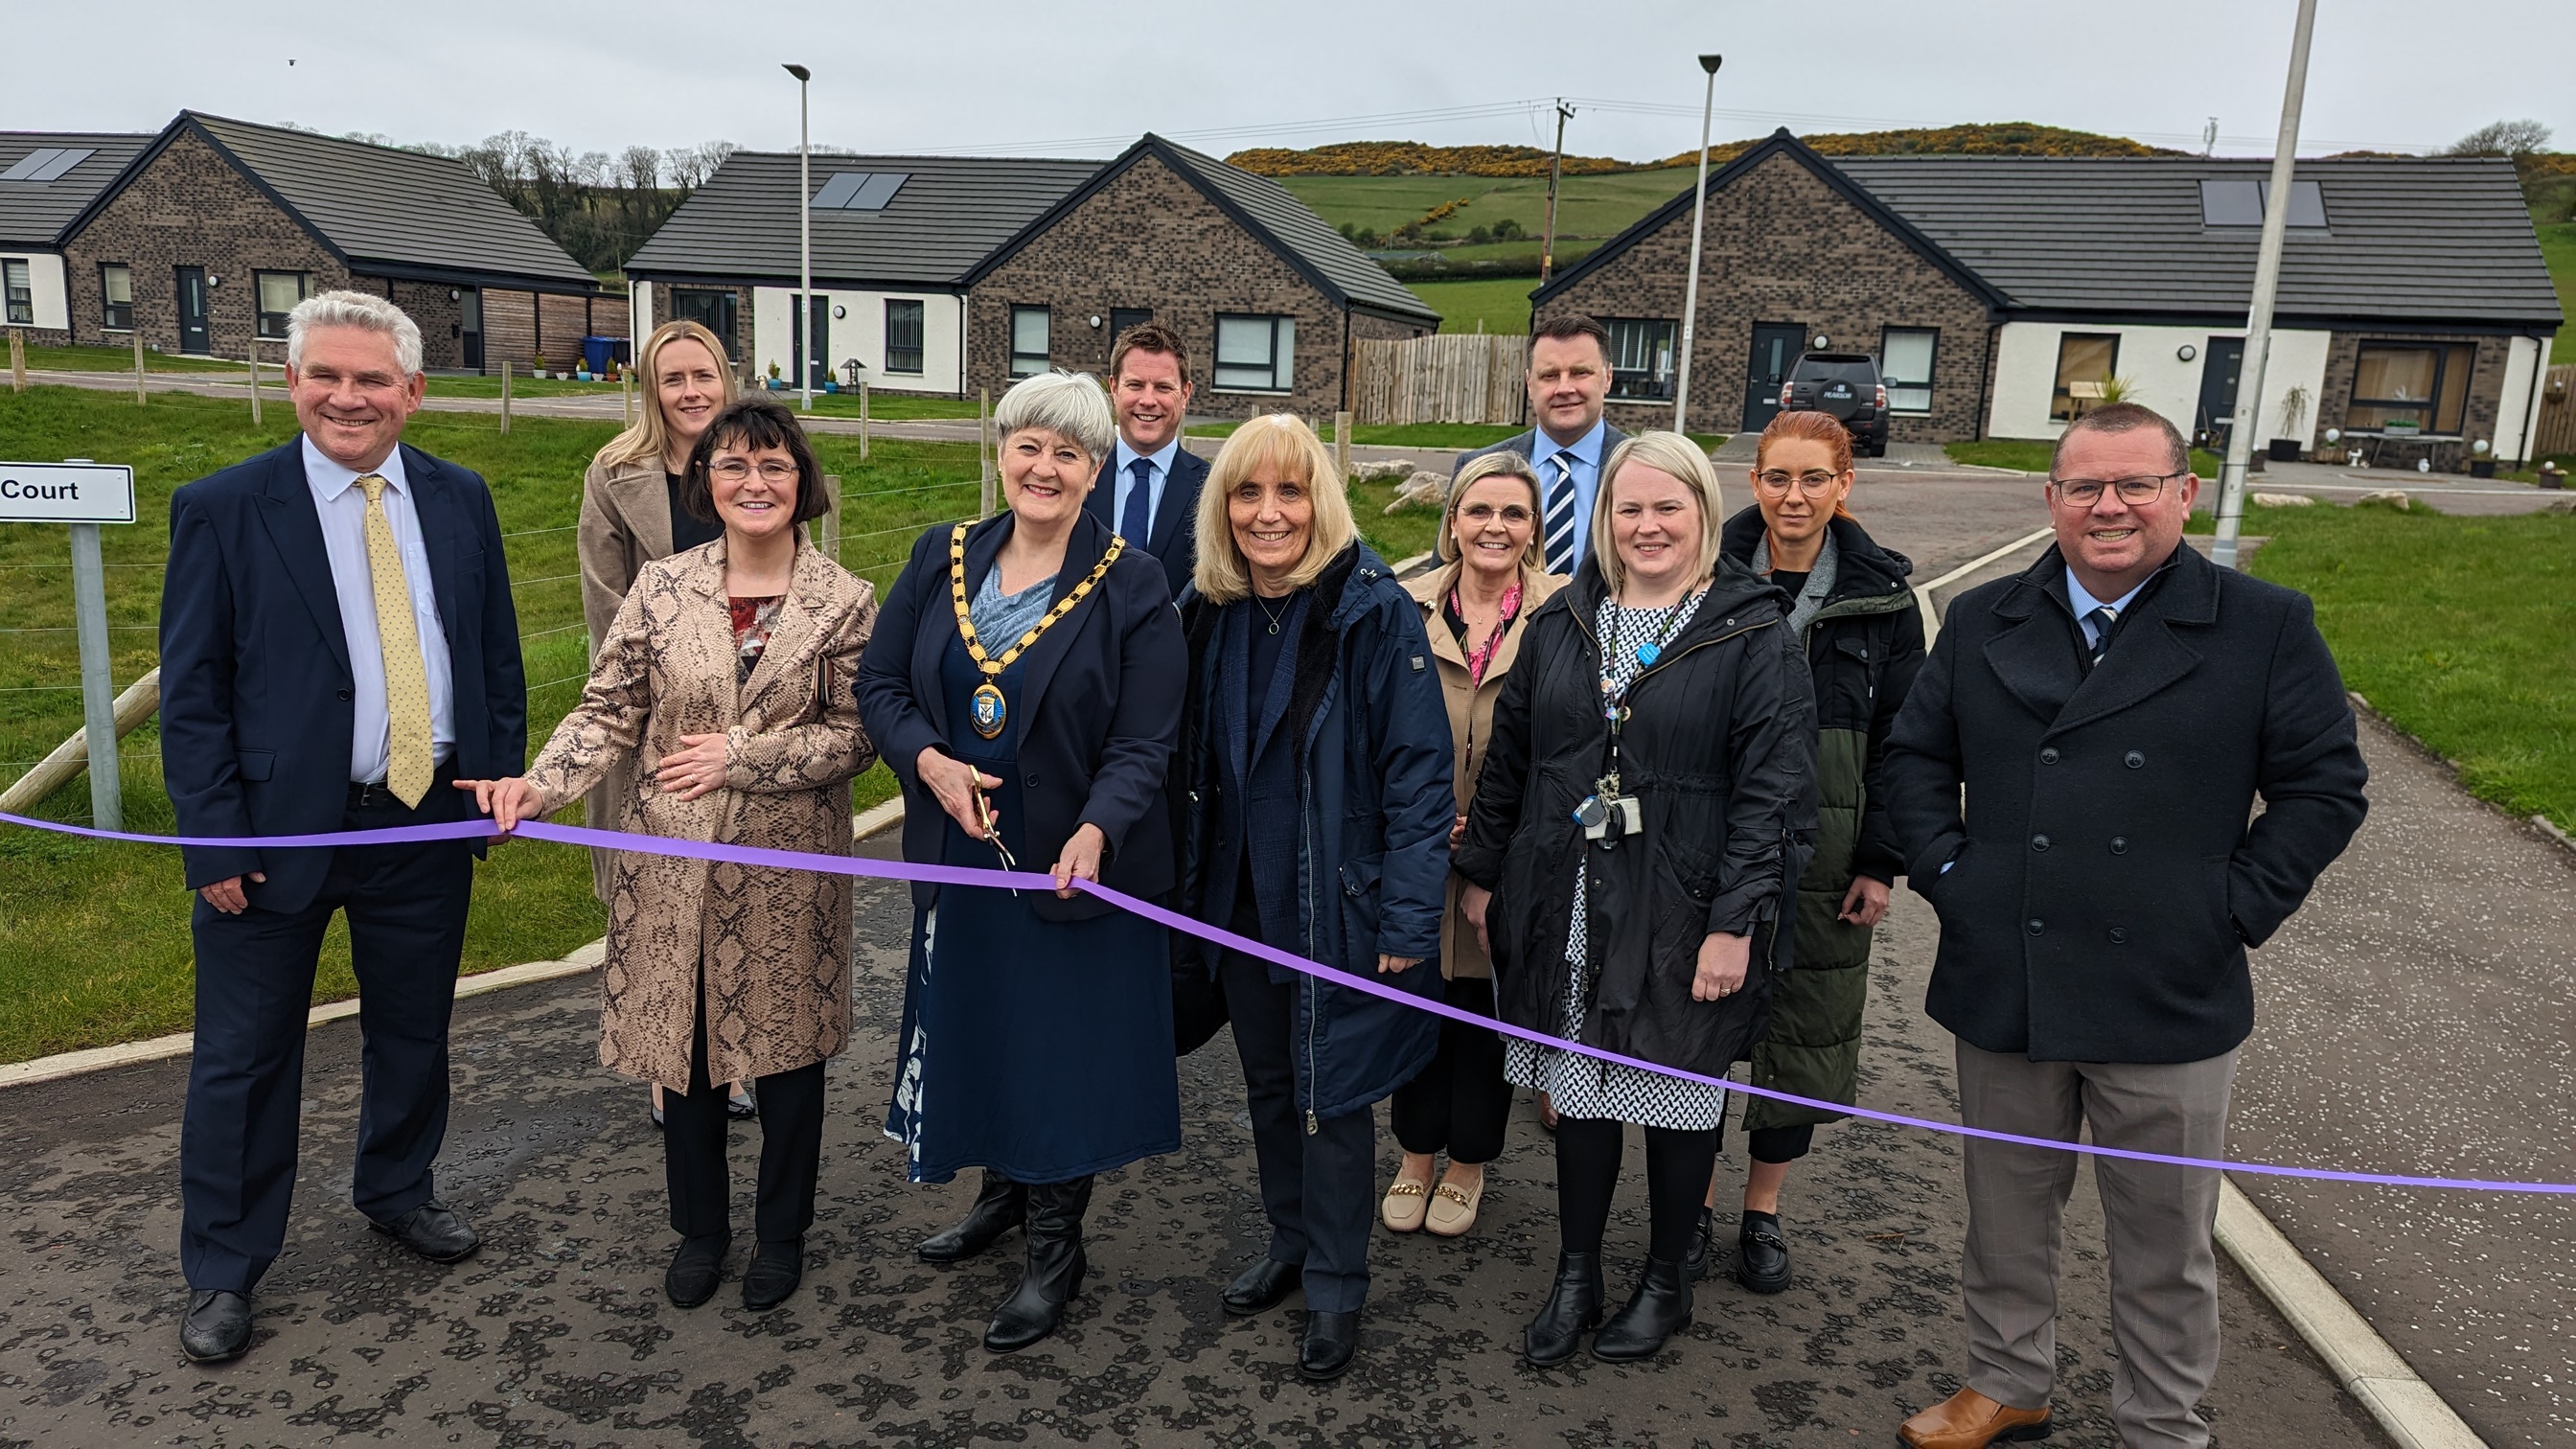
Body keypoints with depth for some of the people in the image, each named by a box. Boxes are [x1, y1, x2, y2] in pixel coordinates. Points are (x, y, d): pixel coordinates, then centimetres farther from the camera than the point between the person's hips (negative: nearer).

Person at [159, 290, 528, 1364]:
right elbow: (191, 693, -7)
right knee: (245, 1060, 9)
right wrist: (215, 842, -11)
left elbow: (497, 656, 9)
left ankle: (397, 1193, 43)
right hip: (279, 830, -3)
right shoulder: (222, 510, -8)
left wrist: (501, 782, 3)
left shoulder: (460, 500, 3)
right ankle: (221, 1270, 28)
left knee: (414, 1032, 19)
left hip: (429, 824, 3)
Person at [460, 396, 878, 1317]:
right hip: (673, 867, 2)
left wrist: (743, 756, -14)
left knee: (786, 1051, 11)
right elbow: (609, 713, 0)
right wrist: (540, 784, -16)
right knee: (683, 1046, 12)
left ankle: (781, 1232, 32)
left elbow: (856, 735, -6)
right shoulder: (661, 587, -1)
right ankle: (699, 1226, 34)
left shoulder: (844, 602, -5)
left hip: (787, 869, -1)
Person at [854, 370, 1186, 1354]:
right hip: (960, 856, 4)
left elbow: (1143, 744, -14)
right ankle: (1004, 1188, 45)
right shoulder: (941, 560, 2)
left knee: (1063, 1045, 7)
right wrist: (930, 761, -15)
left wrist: (1095, 831, -31)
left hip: (1076, 862, -4)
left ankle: (1056, 1249, 27)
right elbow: (880, 683, 4)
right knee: (975, 1027, 19)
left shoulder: (1131, 587, -10)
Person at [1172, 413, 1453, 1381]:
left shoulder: (1375, 612, -15)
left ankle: (1336, 1285, 24)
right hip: (1237, 898, 5)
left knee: (1329, 1096, 5)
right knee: (1267, 1084, 19)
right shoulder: (1205, 612, 1)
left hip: (1337, 903, -5)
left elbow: (1418, 768, -15)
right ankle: (1290, 1244, 39)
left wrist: (1409, 917, -18)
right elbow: (1188, 761, 10)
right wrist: (1187, 884, 8)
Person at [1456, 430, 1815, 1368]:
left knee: (1680, 1095, 11)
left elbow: (1773, 788, -11)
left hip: (1684, 919, -3)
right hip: (1569, 908, 4)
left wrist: (1737, 920, -16)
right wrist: (1482, 871, 11)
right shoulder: (1562, 622, 7)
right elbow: (1509, 756, 12)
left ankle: (1665, 1283, 31)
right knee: (1579, 1088, 11)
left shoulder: (1754, 634, -7)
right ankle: (1576, 1279, 28)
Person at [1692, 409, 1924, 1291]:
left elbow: (1899, 736, 2)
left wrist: (1880, 861, -3)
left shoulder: (1881, 594, 0)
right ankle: (1697, 1202, 25)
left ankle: (1764, 1210, 27)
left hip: (1823, 850, 1)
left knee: (1804, 1028, 9)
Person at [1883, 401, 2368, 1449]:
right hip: (2003, 989, 3)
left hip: (2169, 1002, -2)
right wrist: (1946, 874, 1)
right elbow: (1915, 756, 12)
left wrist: (2235, 910, -7)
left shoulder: (2266, 628, -2)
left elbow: (2325, 785, 0)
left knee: (2164, 1243, 11)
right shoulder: (1983, 623, 6)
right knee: (2006, 1211, 17)